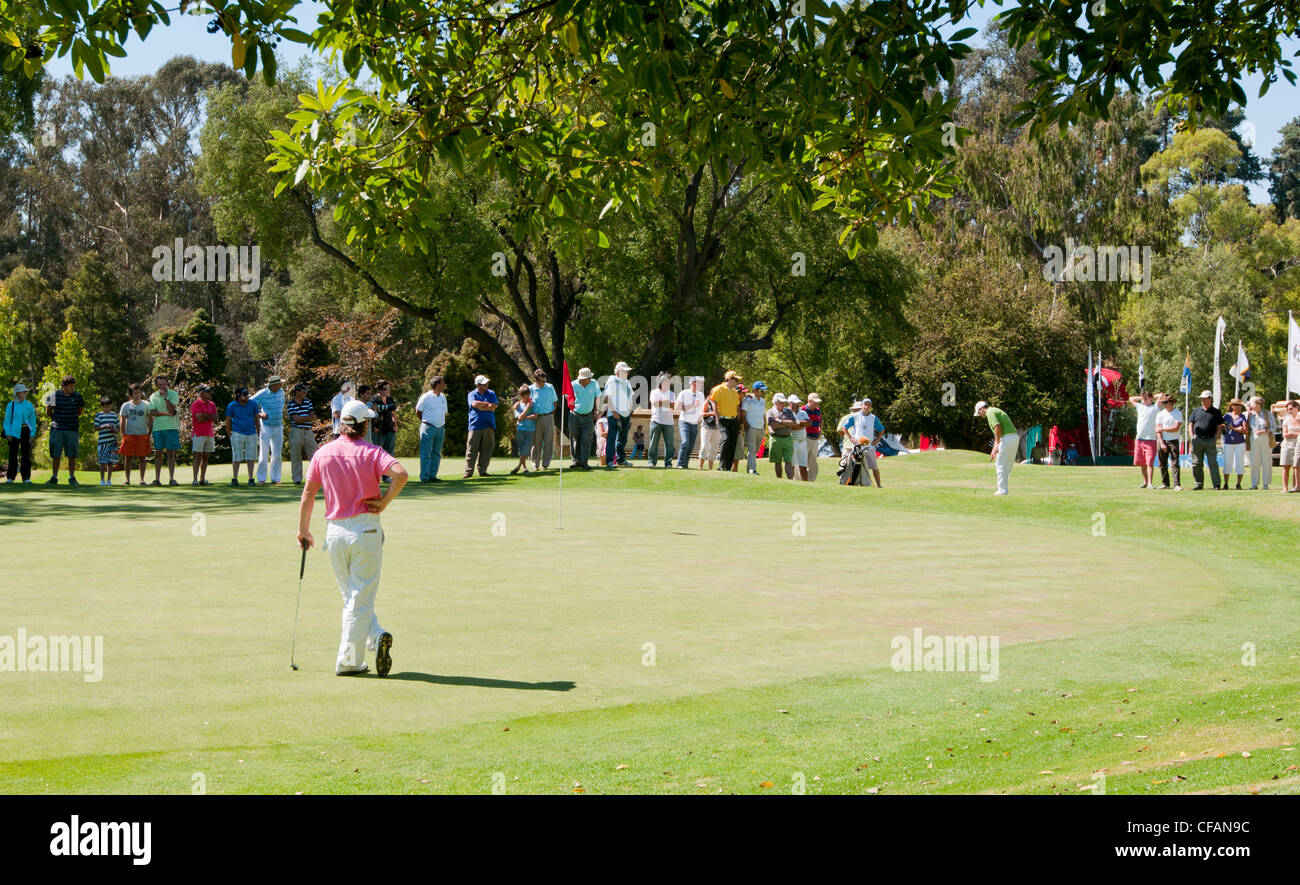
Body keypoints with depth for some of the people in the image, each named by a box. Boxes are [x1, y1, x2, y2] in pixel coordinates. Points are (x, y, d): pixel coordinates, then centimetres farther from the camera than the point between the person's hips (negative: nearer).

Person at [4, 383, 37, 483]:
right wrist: (7, 434, -4)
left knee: (26, 455, 2)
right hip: (14, 432, -2)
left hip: (26, 431, 2)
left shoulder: (29, 405, 6)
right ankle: (10, 477, 3)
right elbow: (7, 420, 3)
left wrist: (32, 434, 1)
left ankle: (26, 478, 7)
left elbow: (33, 420, 9)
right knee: (13, 454, -1)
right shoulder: (11, 405, 2)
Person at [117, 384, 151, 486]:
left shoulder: (146, 405, 5)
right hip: (129, 434, 0)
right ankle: (127, 480, 5)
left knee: (142, 458, 0)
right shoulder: (126, 406, 4)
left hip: (142, 435, 0)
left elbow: (150, 420, 9)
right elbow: (122, 422, 5)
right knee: (128, 457, 0)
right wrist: (123, 435, -3)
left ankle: (142, 479, 4)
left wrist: (149, 434, 1)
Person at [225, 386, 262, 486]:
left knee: (251, 457, 4)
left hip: (251, 434, 2)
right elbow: (228, 421, 1)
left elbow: (257, 418, 9)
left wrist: (258, 433, 8)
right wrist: (229, 435, -2)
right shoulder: (232, 406, -7)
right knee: (236, 458, 1)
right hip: (237, 434, -2)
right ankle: (234, 479, 6)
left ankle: (251, 479, 11)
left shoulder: (253, 404, -1)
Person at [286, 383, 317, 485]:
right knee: (296, 457, 0)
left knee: (314, 455, 0)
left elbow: (313, 416, 1)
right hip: (296, 432, -3)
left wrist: (302, 418, -12)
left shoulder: (308, 402, 12)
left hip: (308, 431, 4)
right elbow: (296, 419, -12)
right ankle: (297, 479, 6)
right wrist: (308, 418, -6)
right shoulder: (290, 404, -1)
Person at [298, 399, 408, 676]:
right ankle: (348, 661, 0)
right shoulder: (372, 453, -5)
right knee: (361, 598, 2)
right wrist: (384, 502, -11)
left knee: (351, 596, 15)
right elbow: (400, 474, -23)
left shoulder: (323, 453, 4)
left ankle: (375, 636, 2)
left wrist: (303, 530, 16)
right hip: (366, 529, -3)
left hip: (335, 531, 3)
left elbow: (307, 495, 6)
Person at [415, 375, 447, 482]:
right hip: (428, 428, -7)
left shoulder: (443, 397, 14)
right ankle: (424, 477, -6)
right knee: (426, 454, -6)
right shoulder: (426, 397, -7)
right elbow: (418, 412, -1)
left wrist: (443, 425, 14)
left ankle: (432, 475, 14)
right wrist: (425, 422, 3)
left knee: (437, 453, 8)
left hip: (440, 428, 7)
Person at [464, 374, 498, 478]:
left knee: (486, 450, 2)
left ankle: (482, 470, 9)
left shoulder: (492, 394, 13)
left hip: (489, 426, 2)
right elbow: (474, 404, -13)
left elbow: (493, 407, -2)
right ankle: (468, 471, -3)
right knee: (471, 450, -6)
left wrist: (480, 407, -5)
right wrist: (488, 404, -4)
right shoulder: (472, 394, 7)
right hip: (475, 426, -2)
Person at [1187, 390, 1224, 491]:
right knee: (1196, 464, 3)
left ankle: (1216, 484, -8)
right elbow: (1190, 425, 14)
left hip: (1210, 440, -3)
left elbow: (1220, 427, 7)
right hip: (1197, 440, 3)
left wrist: (1216, 438, -6)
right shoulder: (1196, 411, 14)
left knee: (1213, 463, -7)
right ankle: (1199, 483, 12)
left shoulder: (1216, 412, 8)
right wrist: (1192, 437, 2)